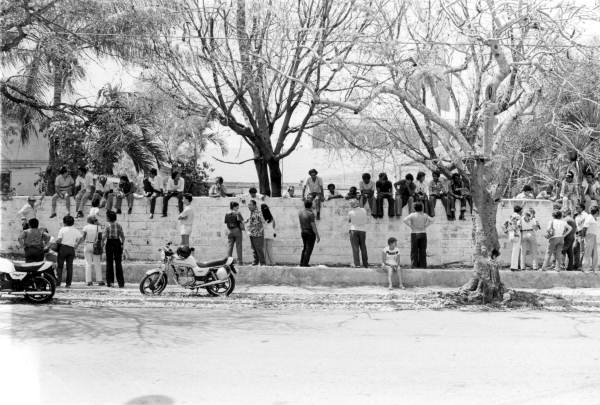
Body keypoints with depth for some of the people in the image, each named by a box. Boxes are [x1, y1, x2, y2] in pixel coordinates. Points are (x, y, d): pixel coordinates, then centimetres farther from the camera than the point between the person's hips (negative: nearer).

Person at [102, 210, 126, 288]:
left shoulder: (108, 225, -8)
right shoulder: (119, 225, 4)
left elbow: (104, 236, -12)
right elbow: (122, 236, 4)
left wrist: (102, 244, -1)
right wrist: (122, 244, 13)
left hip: (109, 243, -3)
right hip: (117, 242, 3)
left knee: (109, 262, 7)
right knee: (118, 263, 6)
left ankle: (110, 281, 7)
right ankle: (121, 282, 2)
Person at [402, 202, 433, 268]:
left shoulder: (412, 215, -7)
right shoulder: (424, 215, 1)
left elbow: (405, 220, -20)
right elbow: (431, 220, -5)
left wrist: (411, 226, -11)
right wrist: (425, 226, -3)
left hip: (414, 234, -2)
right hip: (423, 234, 2)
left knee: (414, 251, 3)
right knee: (423, 252, 5)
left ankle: (415, 266, -2)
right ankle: (423, 266, 3)